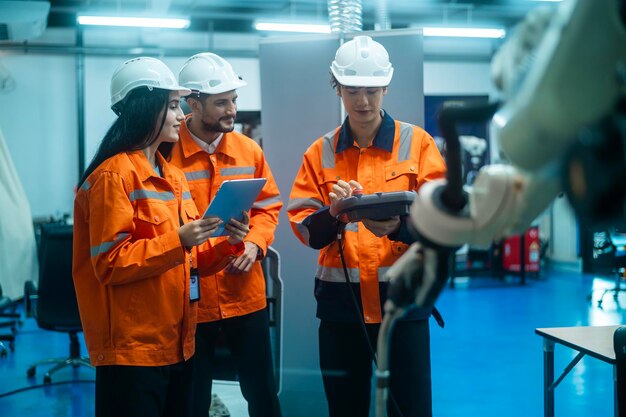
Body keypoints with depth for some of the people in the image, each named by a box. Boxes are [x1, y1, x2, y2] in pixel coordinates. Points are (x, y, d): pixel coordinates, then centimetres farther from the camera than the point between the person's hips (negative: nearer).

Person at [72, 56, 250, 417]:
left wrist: (228, 244, -2)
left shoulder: (173, 176, 14)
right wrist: (177, 240, -25)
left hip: (178, 345, 9)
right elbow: (109, 264, -18)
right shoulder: (113, 175, -12)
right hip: (132, 349, -8)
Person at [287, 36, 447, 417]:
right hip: (340, 301, 2)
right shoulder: (321, 152, 6)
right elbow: (306, 230, -1)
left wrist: (397, 227, -28)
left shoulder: (417, 142, 0)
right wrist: (333, 213, -22)